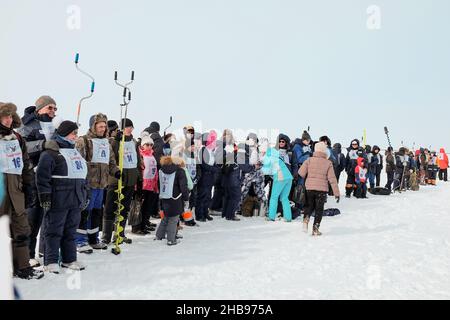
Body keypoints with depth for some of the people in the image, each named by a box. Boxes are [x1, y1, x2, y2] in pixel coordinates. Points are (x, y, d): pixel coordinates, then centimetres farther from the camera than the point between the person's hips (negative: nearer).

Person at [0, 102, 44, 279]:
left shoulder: (17, 138, 14)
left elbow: (26, 165, 17)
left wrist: (30, 186, 14)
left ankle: (22, 266, 20)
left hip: (15, 189, 6)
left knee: (21, 228, 9)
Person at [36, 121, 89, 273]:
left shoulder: (75, 152, 18)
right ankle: (51, 261, 12)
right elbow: (42, 175, -14)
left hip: (76, 200, 8)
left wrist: (85, 194, 21)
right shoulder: (51, 152, -8)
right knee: (54, 231, 2)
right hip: (58, 200, -8)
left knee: (71, 231, 14)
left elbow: (82, 174, 23)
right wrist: (45, 196, -16)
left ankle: (69, 259, 24)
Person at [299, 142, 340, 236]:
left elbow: (301, 173, -8)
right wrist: (336, 193, 0)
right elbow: (332, 179, -4)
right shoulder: (328, 163, -3)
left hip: (309, 188, 1)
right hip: (322, 189, -1)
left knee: (309, 205, 20)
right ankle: (315, 228, 8)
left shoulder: (309, 160, -2)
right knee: (319, 209, 10)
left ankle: (306, 218, -6)